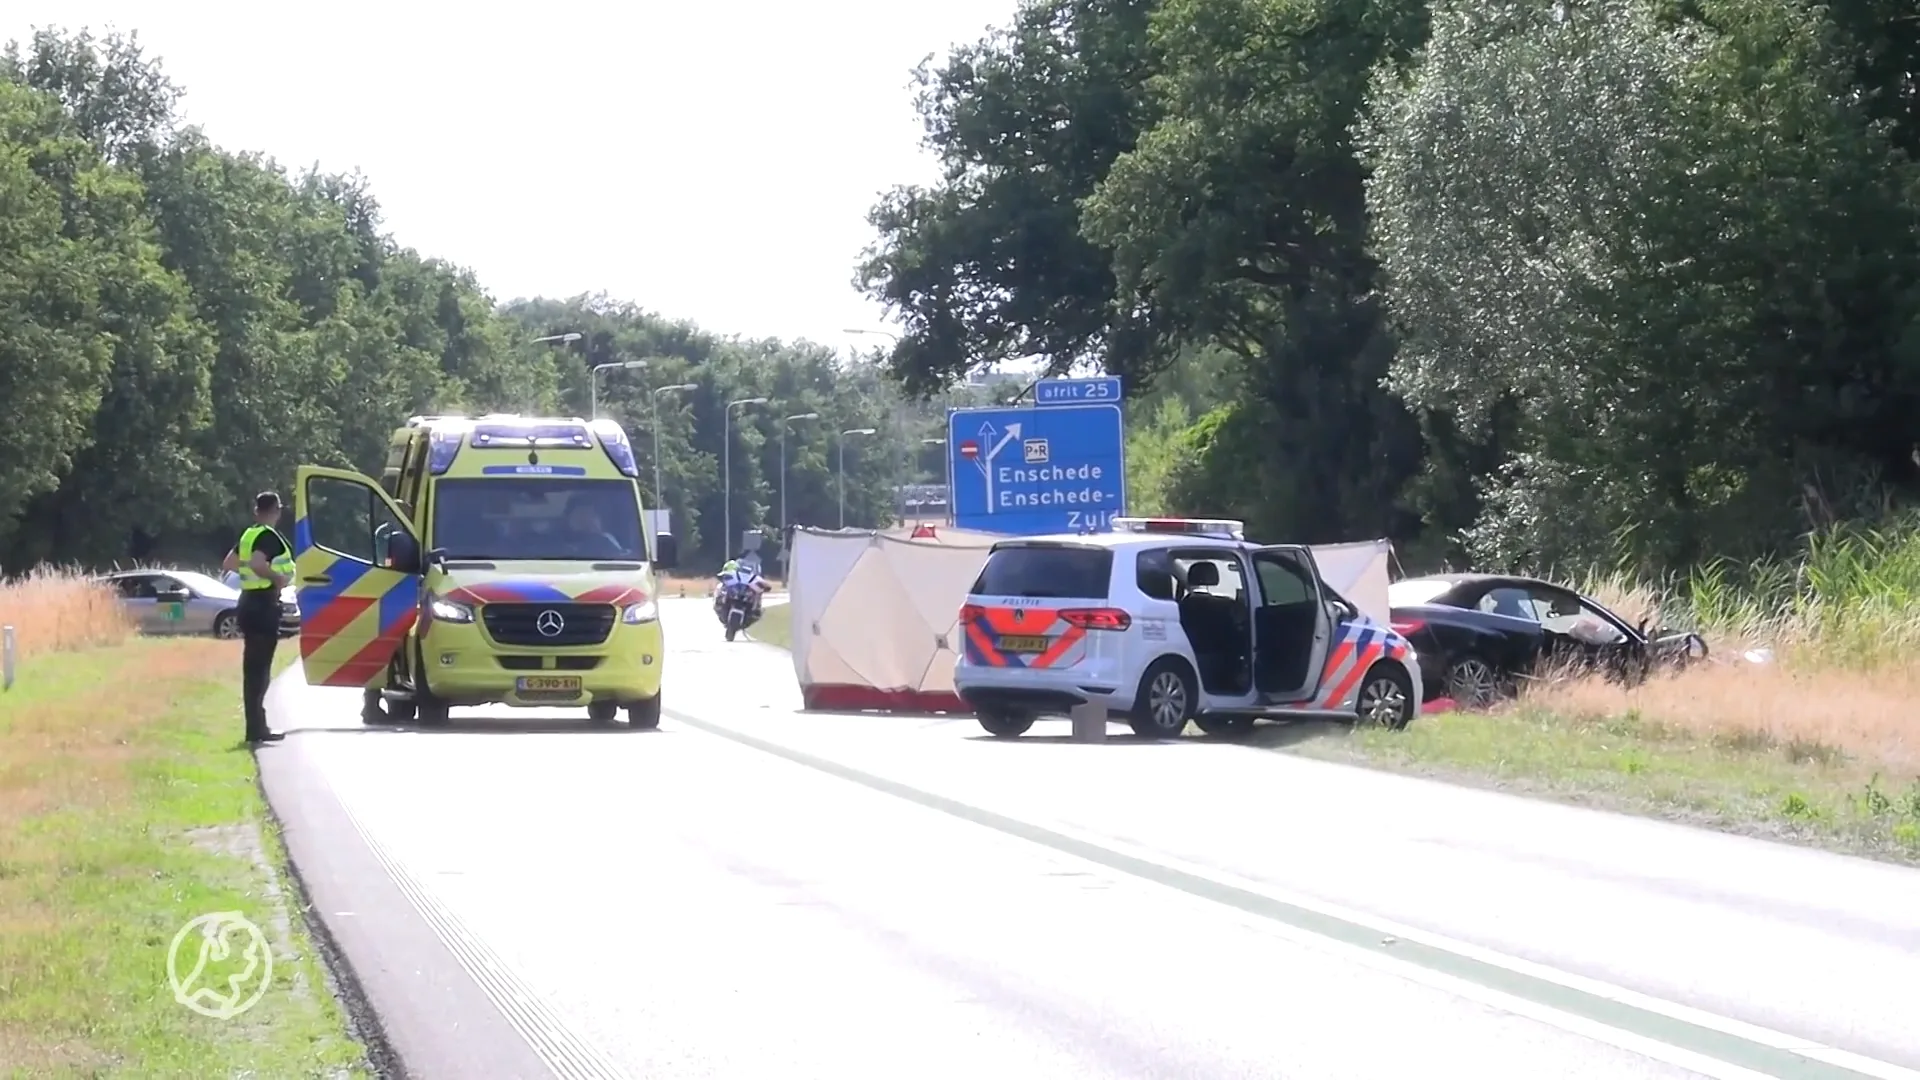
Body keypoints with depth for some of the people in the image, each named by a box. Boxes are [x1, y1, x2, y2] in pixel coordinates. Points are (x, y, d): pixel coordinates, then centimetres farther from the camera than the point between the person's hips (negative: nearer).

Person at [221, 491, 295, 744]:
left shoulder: (249, 535, 13)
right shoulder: (270, 537, -14)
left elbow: (228, 564, 21)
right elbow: (257, 563, -29)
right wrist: (278, 577, -17)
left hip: (249, 602, 9)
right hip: (264, 605, -9)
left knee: (253, 666, 13)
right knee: (260, 667, -9)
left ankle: (256, 725, 18)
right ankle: (255, 728, -12)